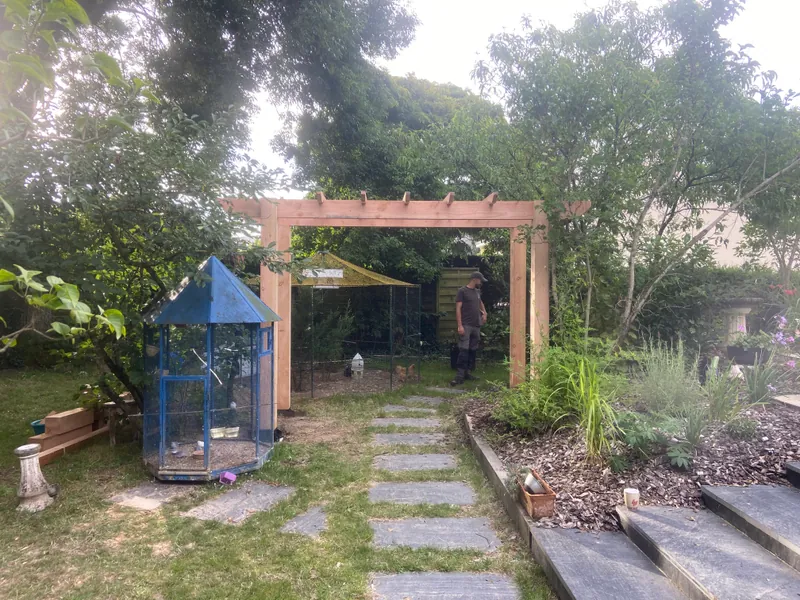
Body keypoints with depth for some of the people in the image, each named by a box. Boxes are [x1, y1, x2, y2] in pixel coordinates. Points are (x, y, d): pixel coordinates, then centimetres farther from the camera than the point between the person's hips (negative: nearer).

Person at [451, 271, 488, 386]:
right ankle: (459, 376, -14)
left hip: (476, 326, 7)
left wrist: (484, 312, 20)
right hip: (466, 325, -7)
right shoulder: (462, 291, -6)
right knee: (464, 350, -13)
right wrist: (460, 325, -18)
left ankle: (467, 372, 18)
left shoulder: (477, 291, 16)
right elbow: (458, 309, -11)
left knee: (473, 350, 9)